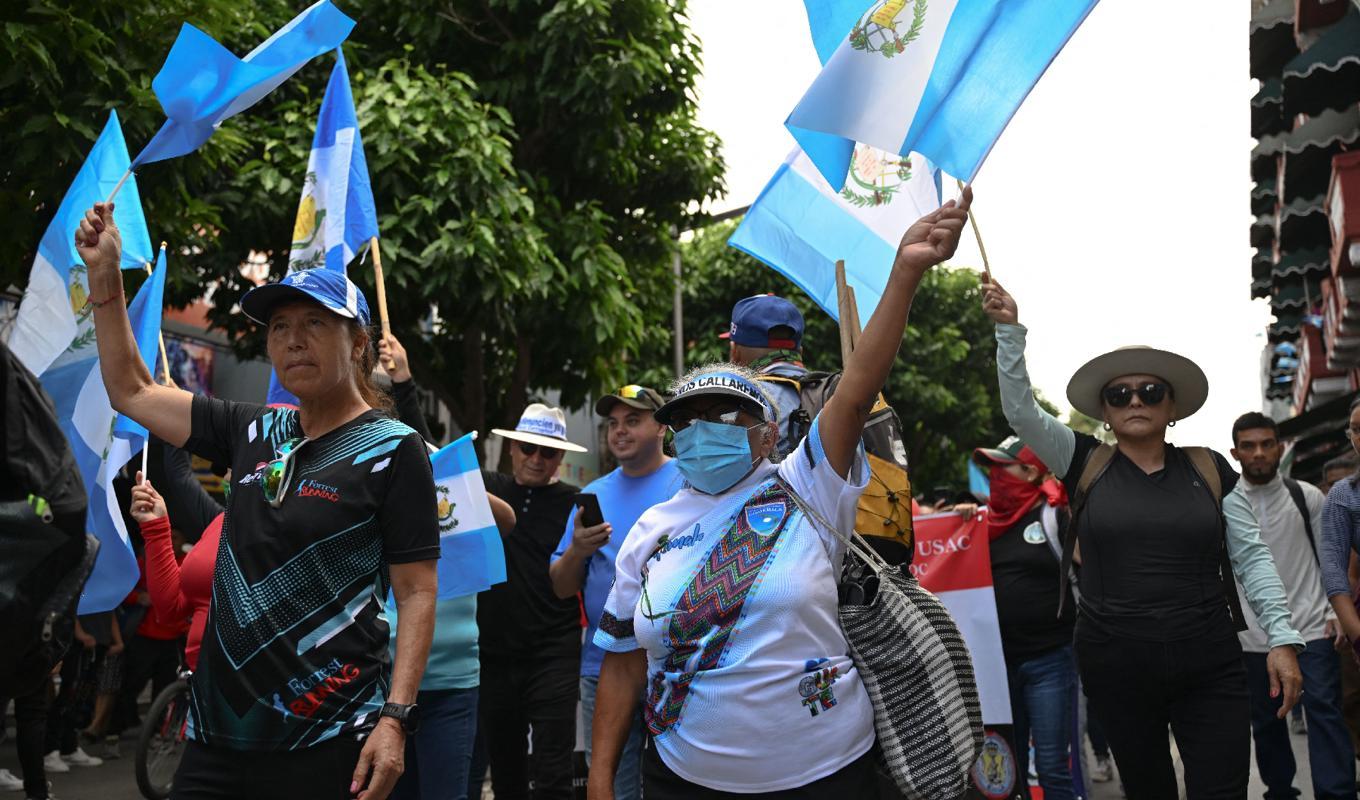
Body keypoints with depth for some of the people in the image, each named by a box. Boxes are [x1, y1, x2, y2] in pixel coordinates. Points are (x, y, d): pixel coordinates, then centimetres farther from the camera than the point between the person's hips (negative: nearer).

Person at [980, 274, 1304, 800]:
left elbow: (1251, 558, 5)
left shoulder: (1209, 470, 5)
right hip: (1116, 668, 0)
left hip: (1209, 667, 0)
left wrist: (1281, 638, -4)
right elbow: (1021, 410, -5)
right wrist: (1009, 329, -14)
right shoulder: (1084, 465, 4)